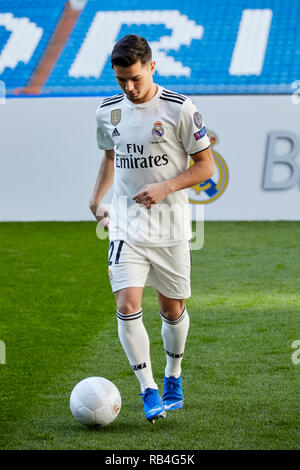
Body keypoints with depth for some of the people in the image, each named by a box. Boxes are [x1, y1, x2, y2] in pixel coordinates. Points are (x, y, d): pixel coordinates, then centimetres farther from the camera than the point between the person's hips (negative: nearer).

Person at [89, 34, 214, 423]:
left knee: (172, 308, 10)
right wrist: (96, 198, 10)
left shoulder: (179, 109, -10)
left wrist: (165, 188, -19)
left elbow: (205, 165, -6)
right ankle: (148, 390, -7)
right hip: (126, 226, 2)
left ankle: (172, 377, 34)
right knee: (127, 305, -14)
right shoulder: (108, 111, 3)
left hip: (170, 227, -2)